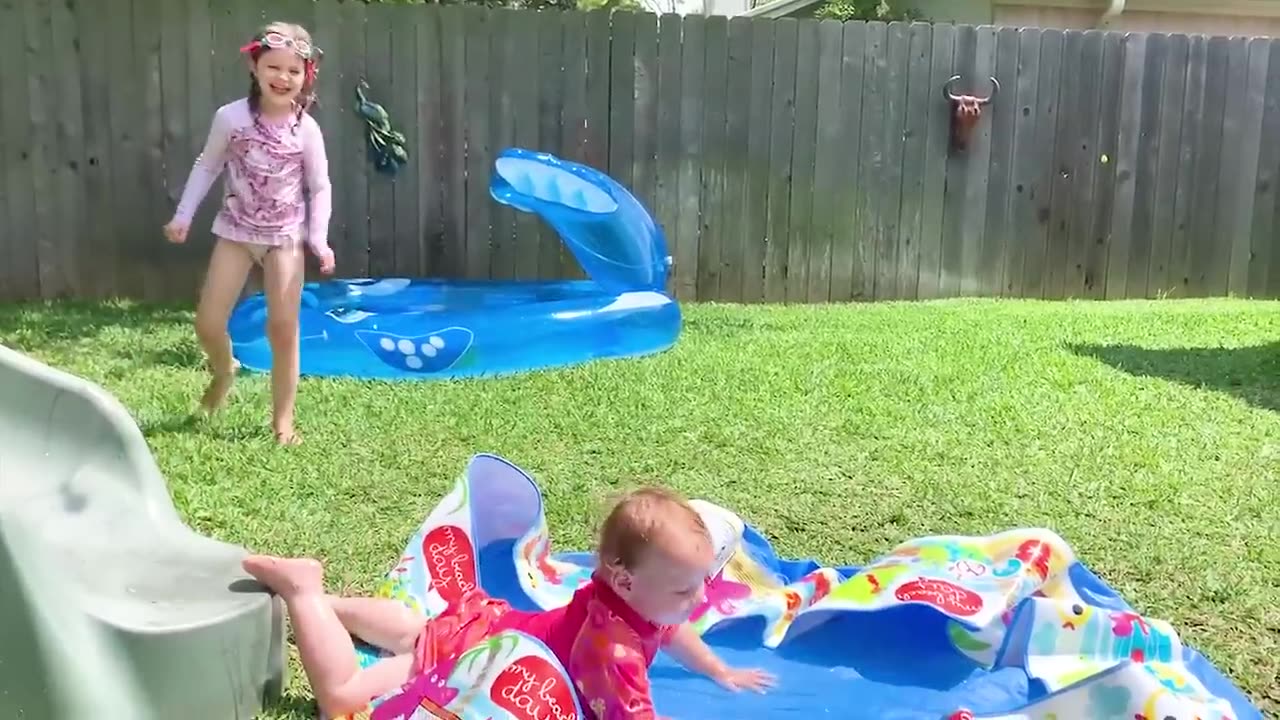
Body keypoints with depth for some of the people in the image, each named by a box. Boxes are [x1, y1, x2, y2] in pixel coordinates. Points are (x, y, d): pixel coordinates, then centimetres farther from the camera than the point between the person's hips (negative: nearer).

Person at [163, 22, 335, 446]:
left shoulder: (306, 129, -10)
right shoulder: (231, 117, -10)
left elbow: (320, 187, -3)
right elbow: (207, 167, 4)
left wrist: (319, 240, -13)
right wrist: (183, 215, 1)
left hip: (286, 237, -1)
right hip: (236, 233, 1)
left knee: (284, 329, 0)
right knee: (207, 323, 0)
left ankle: (283, 420, 11)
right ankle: (223, 371, 35)